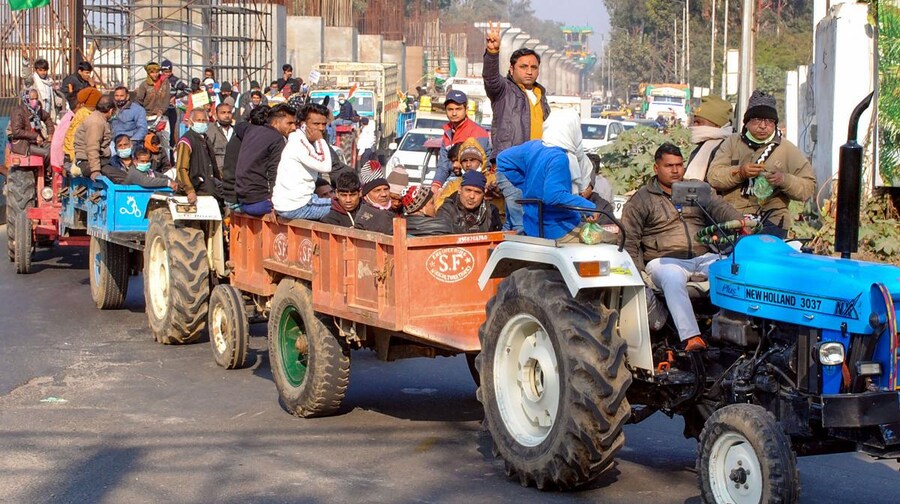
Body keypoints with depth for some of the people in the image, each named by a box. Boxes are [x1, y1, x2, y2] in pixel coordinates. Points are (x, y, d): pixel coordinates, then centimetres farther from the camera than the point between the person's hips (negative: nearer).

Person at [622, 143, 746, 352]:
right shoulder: (641, 200, 11)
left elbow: (720, 208, 4)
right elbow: (630, 240, 6)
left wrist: (740, 221, -19)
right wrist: (637, 273, -7)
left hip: (704, 257, 3)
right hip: (665, 260, -3)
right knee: (673, 279, -38)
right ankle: (691, 337, -49)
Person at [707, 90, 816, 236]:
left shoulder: (788, 150, 10)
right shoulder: (732, 142, 15)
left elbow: (809, 187, 6)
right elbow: (713, 177, 3)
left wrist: (784, 180, -12)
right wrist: (739, 172, -14)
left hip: (770, 223, -2)